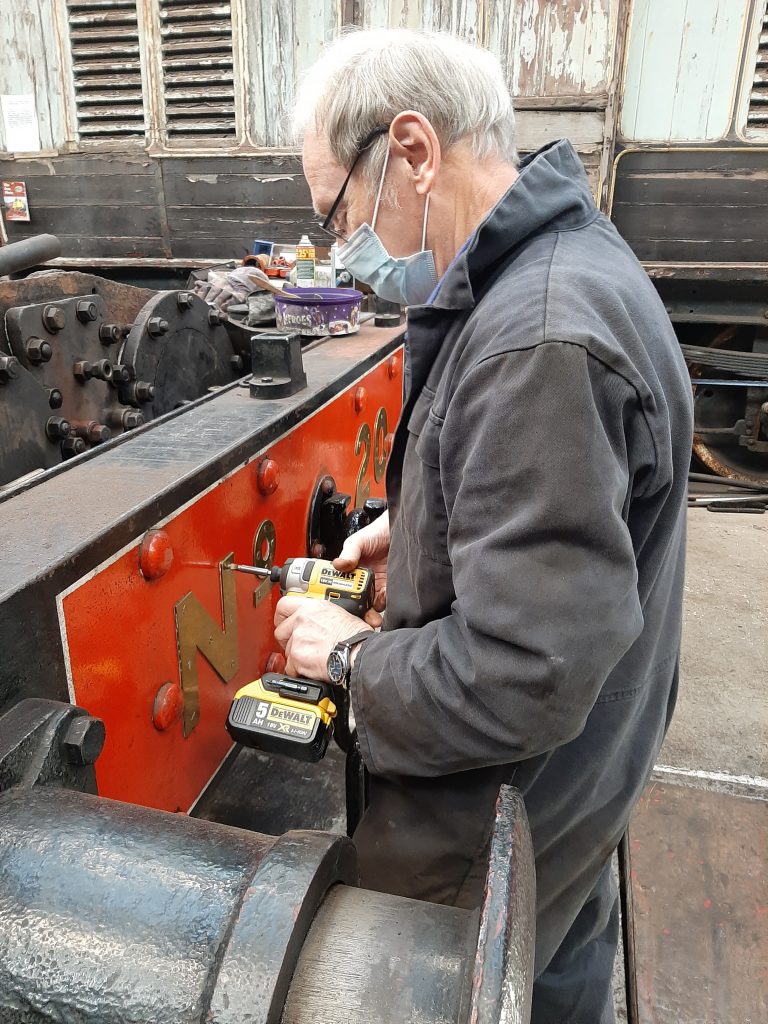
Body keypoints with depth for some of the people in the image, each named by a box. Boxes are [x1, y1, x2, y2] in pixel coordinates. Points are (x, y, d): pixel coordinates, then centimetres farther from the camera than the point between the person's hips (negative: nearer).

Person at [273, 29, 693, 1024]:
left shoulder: (541, 340, -33)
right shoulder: (562, 256, 1)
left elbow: (521, 678, -34)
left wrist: (352, 654, -18)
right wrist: (416, 523, 3)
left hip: (505, 801, -9)